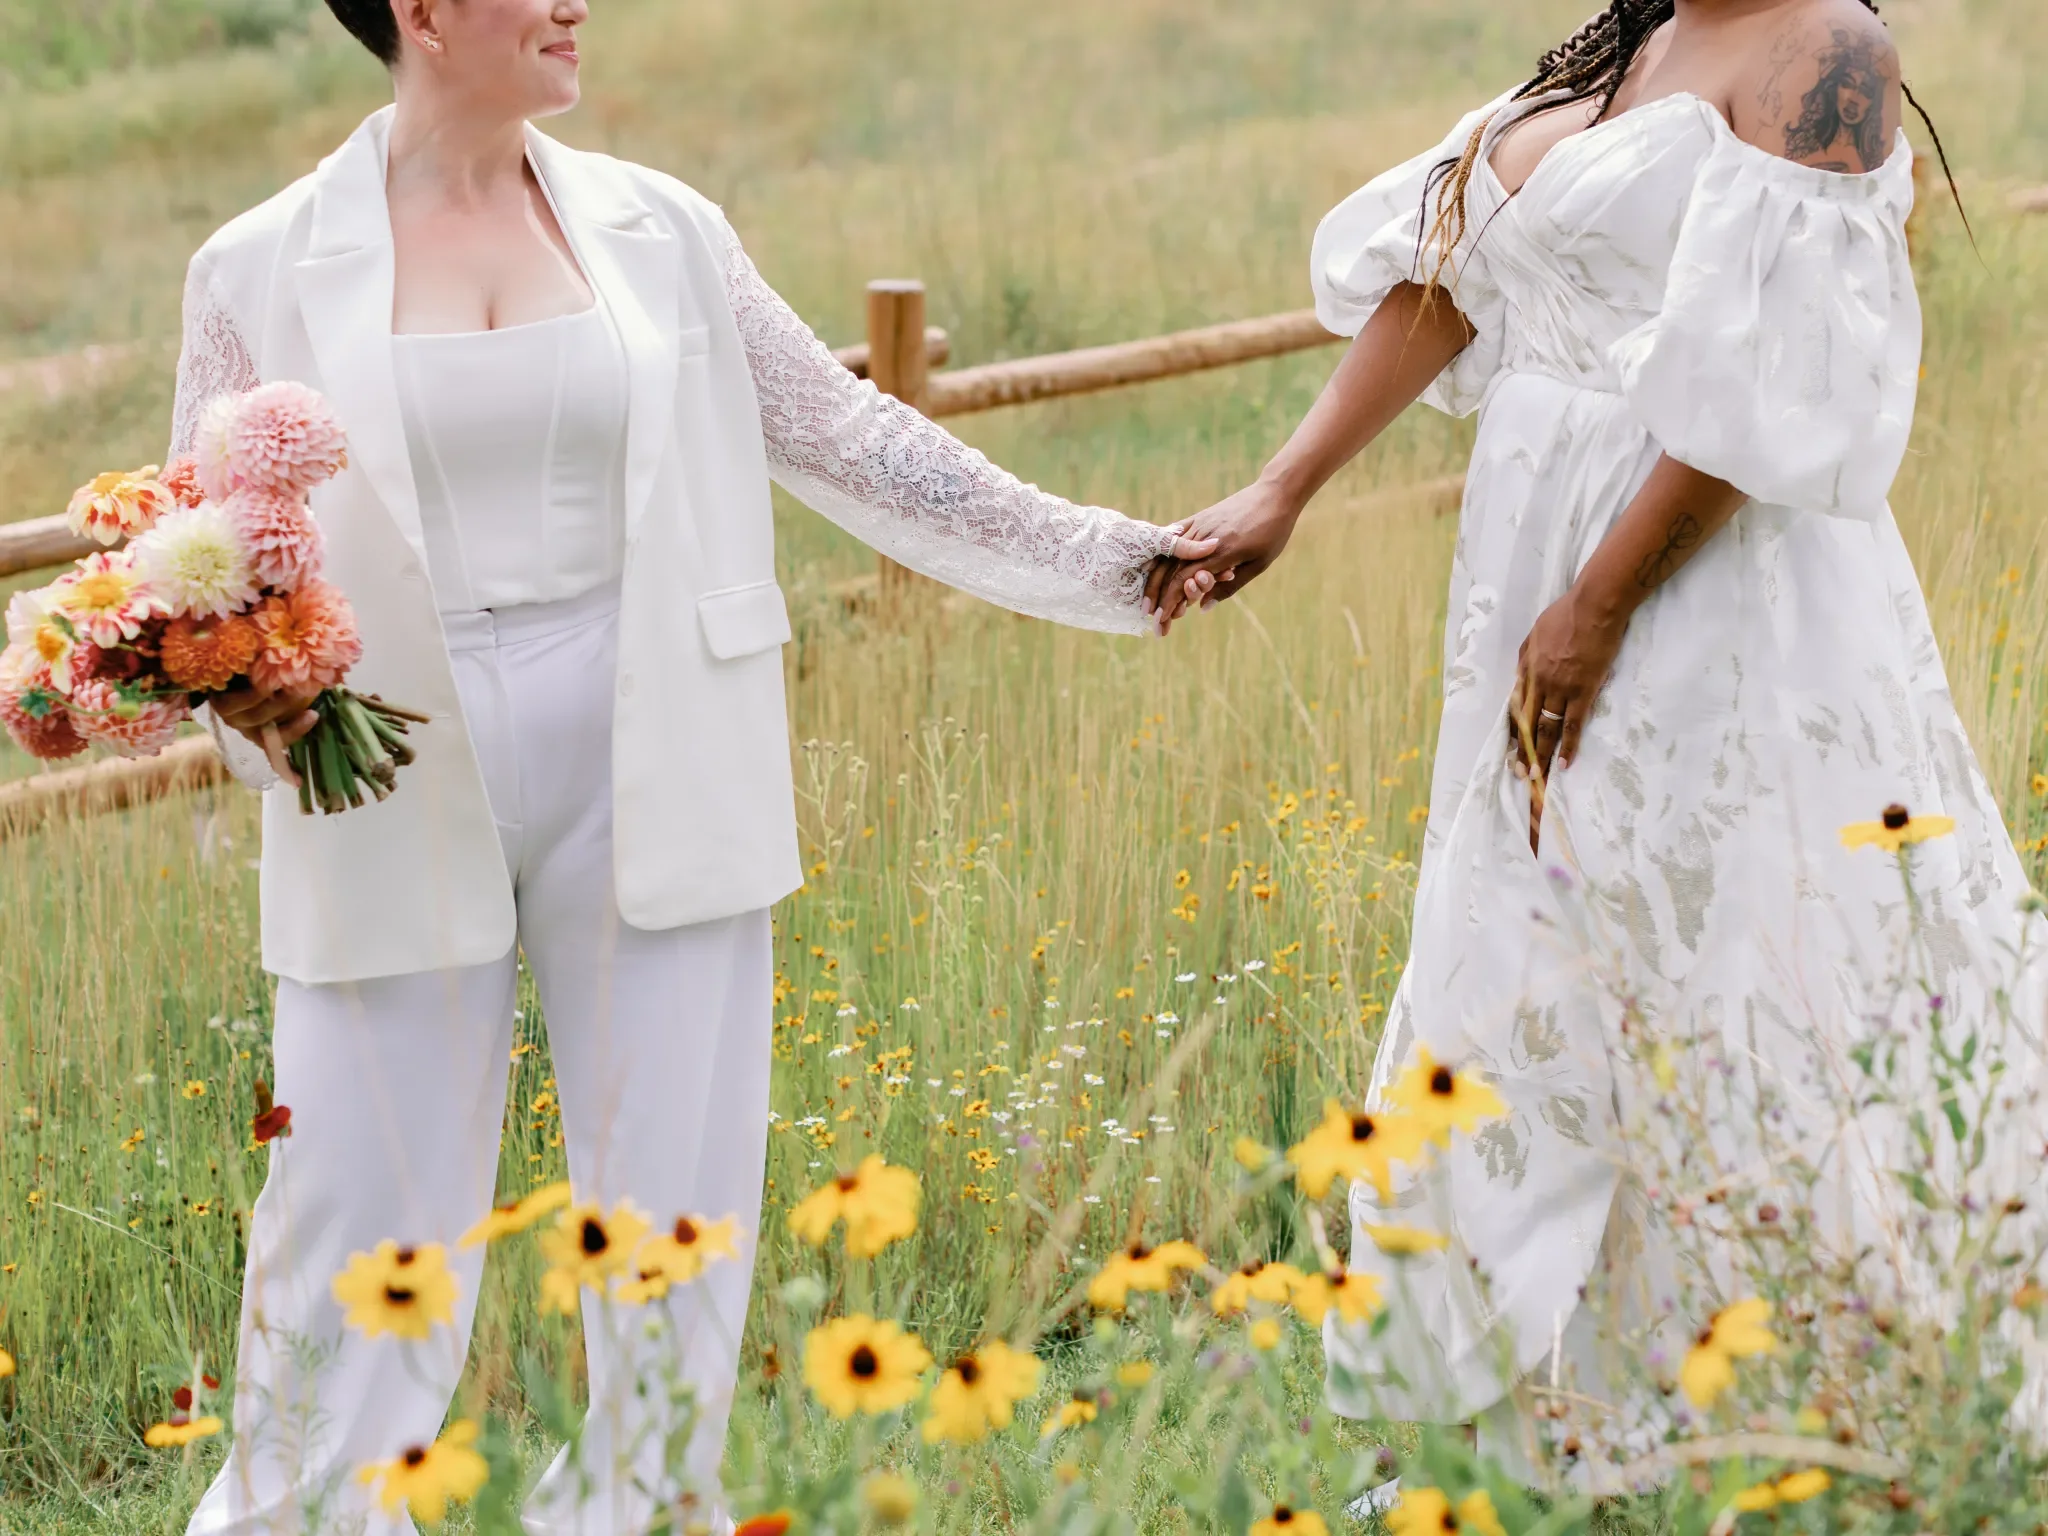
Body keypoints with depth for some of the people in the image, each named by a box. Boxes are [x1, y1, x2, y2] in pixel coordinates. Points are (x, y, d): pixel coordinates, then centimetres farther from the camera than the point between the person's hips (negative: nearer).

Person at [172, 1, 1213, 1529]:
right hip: (400, 802, -2)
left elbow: (846, 434, 10)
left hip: (644, 771, 2)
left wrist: (1108, 560, 8)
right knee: (358, 1226, 0)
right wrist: (244, 691, -14)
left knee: (670, 1199, 5)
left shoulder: (657, 230, 7)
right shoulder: (263, 274, 1)